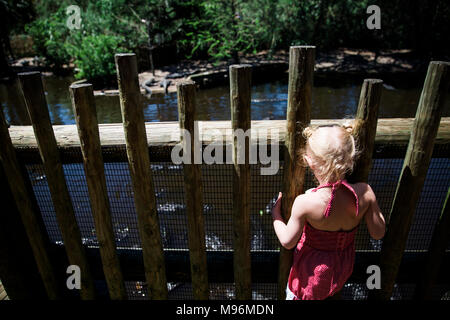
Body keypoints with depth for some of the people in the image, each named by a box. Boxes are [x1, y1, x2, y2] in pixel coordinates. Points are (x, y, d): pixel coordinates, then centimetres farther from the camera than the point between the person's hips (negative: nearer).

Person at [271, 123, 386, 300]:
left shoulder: (305, 202, -33)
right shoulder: (365, 192, -24)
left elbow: (287, 242, -19)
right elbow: (378, 233, -9)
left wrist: (276, 215, -3)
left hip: (313, 269, -3)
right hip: (344, 267, 4)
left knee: (293, 293, 25)